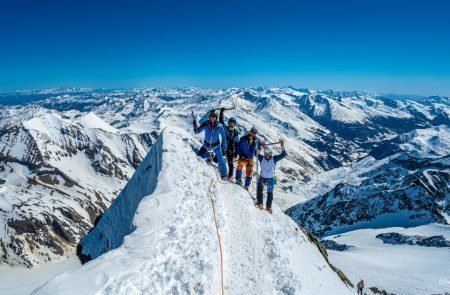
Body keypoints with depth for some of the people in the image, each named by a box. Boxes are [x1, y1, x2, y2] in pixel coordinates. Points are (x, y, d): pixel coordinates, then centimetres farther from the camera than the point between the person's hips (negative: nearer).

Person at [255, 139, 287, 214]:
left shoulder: (274, 158, -8)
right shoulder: (262, 158, -7)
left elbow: (283, 154, -17)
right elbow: (256, 153, -24)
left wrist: (282, 145, -30)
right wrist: (260, 147, -38)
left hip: (271, 178, 1)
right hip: (262, 177, -1)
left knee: (270, 193, 13)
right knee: (259, 188, -26)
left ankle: (269, 207, 30)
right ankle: (259, 203, -17)